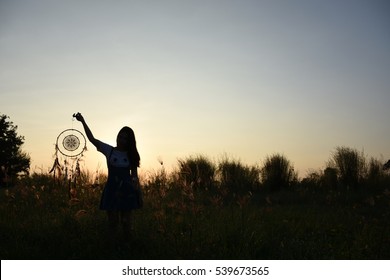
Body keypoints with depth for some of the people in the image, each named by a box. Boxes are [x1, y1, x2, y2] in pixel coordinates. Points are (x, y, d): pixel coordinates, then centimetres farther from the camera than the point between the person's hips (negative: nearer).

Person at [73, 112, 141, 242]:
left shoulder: (131, 155, 3)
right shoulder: (109, 150, 2)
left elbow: (135, 176, 6)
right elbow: (92, 139, -5)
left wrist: (138, 194, 2)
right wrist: (83, 121, -14)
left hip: (126, 190, 0)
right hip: (112, 189, 0)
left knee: (126, 221, 4)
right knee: (113, 221, 3)